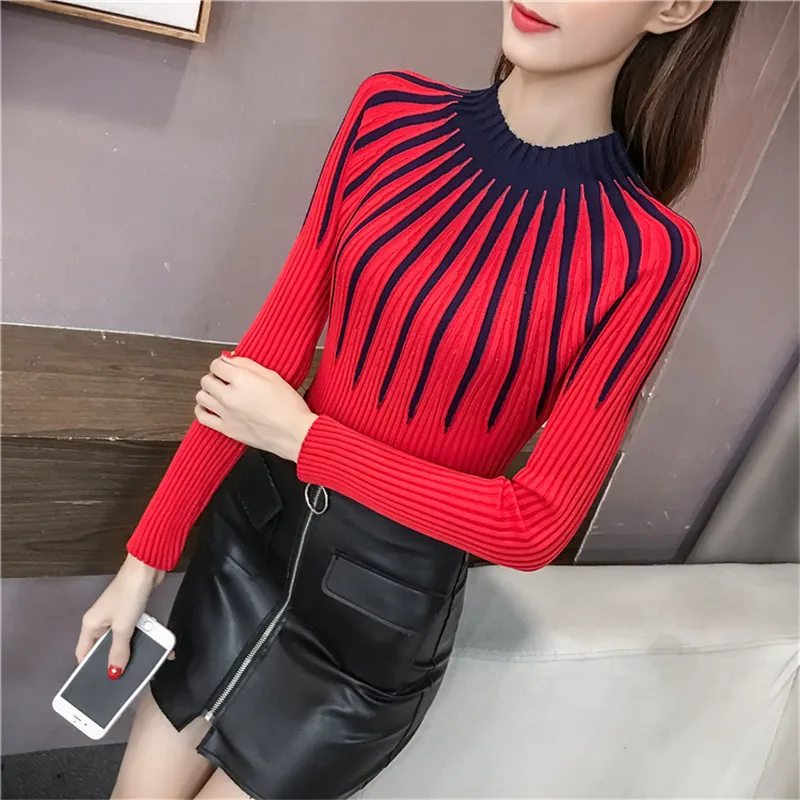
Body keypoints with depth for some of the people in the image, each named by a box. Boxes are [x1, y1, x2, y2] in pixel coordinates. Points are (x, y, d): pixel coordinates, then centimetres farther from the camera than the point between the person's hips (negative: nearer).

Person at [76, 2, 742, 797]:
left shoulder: (646, 253, -19)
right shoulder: (389, 113, -7)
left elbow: (536, 524, -16)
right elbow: (273, 347, -6)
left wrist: (301, 436, -15)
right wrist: (145, 557, -2)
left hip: (387, 606, -3)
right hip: (254, 530, 4)